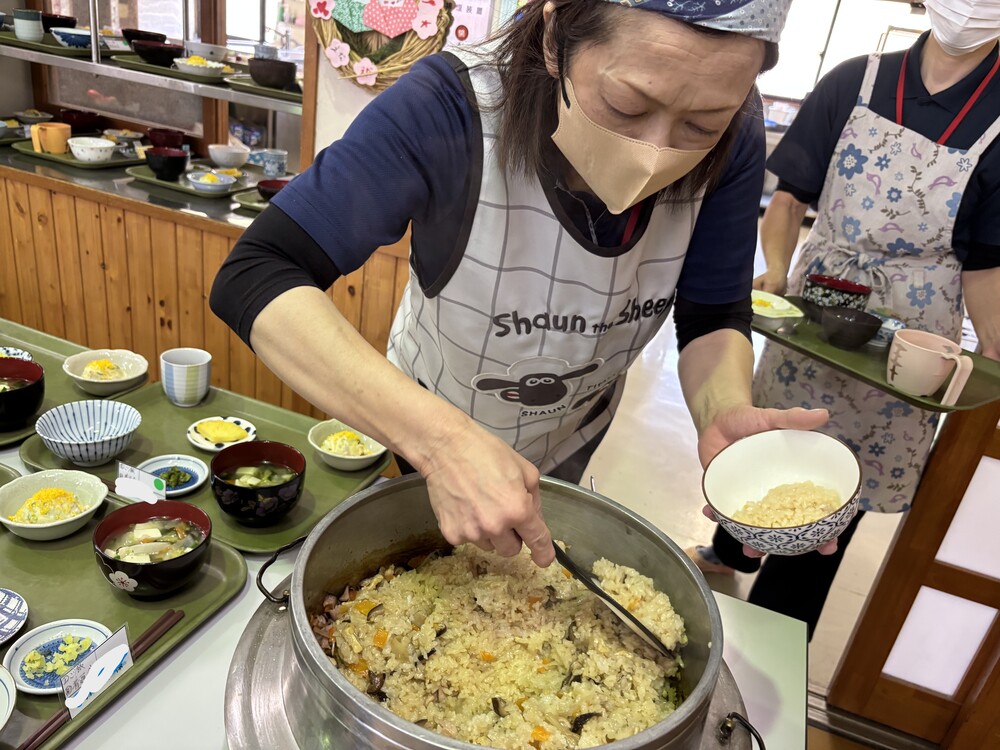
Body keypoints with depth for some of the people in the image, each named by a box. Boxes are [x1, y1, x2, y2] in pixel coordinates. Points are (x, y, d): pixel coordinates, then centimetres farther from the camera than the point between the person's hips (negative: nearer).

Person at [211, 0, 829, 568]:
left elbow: (715, 316, -15)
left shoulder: (728, 139, -26)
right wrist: (441, 440, -52)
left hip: (574, 438, 3)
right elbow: (254, 278, -41)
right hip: (425, 427, -2)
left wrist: (728, 413, -37)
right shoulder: (453, 111, -37)